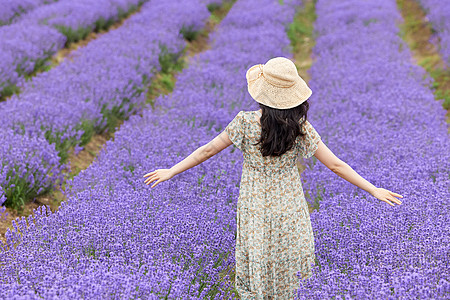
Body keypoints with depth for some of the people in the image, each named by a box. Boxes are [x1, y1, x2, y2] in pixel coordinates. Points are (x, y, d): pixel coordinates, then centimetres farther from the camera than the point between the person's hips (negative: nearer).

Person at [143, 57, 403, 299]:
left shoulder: (245, 123, -19)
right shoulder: (301, 129, -18)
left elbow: (207, 150, -12)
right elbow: (336, 165, -13)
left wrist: (171, 171, 1)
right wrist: (374, 190, -4)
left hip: (254, 208, 0)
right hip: (288, 208, 0)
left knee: (255, 261, 20)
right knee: (285, 264, 23)